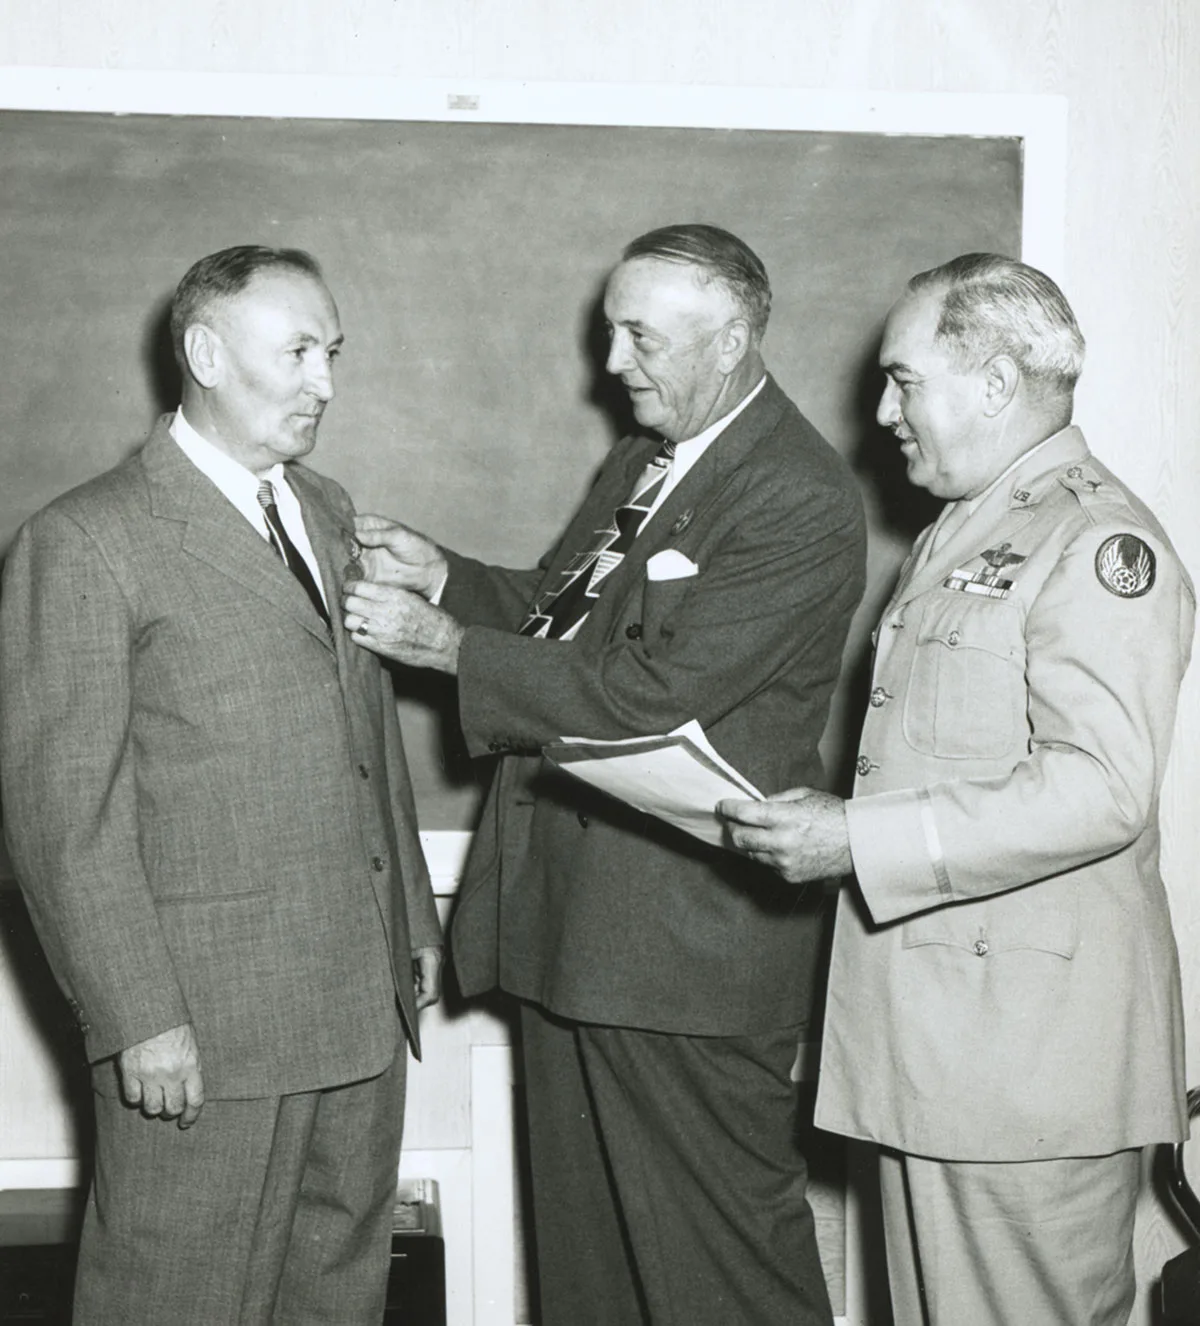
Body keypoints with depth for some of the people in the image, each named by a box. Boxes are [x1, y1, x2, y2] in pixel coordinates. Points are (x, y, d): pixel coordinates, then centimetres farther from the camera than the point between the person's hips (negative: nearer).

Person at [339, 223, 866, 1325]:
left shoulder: (802, 501, -17)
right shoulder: (643, 459, 13)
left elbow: (647, 695, -23)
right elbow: (565, 614, 21)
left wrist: (450, 646, -16)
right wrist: (443, 576, 2)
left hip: (687, 944, -9)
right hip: (573, 923, 9)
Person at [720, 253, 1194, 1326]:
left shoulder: (1100, 543, -12)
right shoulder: (959, 535, 20)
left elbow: (1101, 788, -24)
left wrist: (858, 841, -23)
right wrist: (819, 823, 10)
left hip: (1032, 1041, -9)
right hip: (928, 1034, 9)